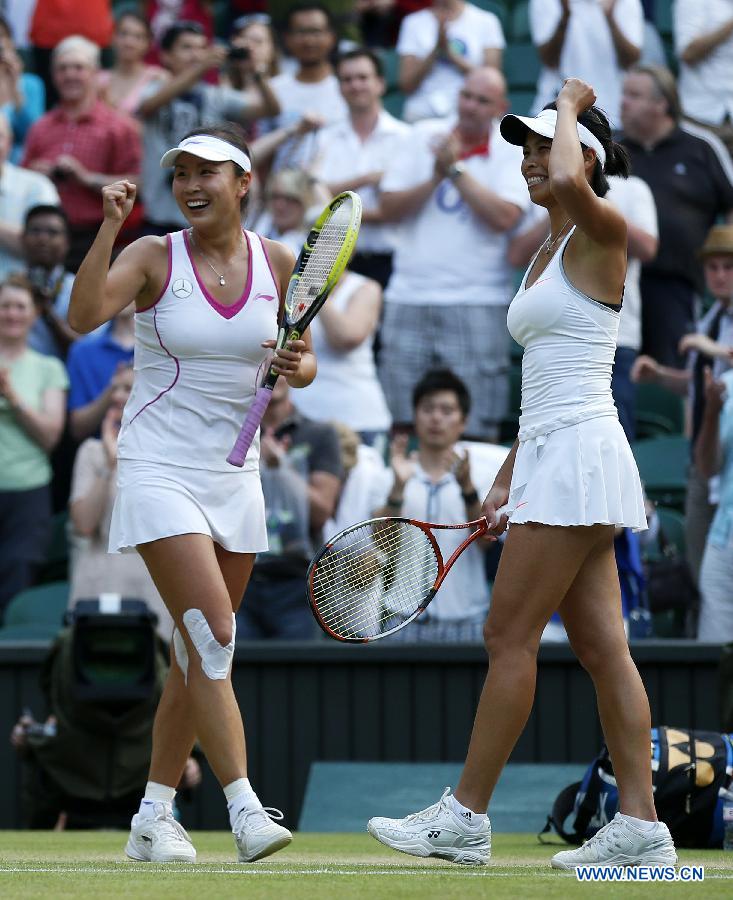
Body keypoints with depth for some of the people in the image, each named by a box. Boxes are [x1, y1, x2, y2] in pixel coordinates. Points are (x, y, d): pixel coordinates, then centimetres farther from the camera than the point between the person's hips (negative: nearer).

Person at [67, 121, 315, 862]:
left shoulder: (278, 263, 3)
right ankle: (245, 809, -21)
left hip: (234, 478, 5)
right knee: (212, 635, -17)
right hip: (159, 469, -5)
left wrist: (297, 368, -10)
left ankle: (152, 817, 18)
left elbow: (304, 363, 13)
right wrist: (110, 225, -31)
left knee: (198, 655, 9)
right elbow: (83, 315, -24)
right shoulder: (155, 257, -7)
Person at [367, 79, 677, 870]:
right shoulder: (548, 255, 19)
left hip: (578, 450, -10)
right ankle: (640, 827, 3)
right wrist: (509, 478, 19)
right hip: (550, 455, 10)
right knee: (599, 647, 4)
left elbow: (569, 182, -32)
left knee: (509, 635, -7)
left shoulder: (602, 233, -8)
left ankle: (465, 817, -3)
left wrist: (569, 108, -14)